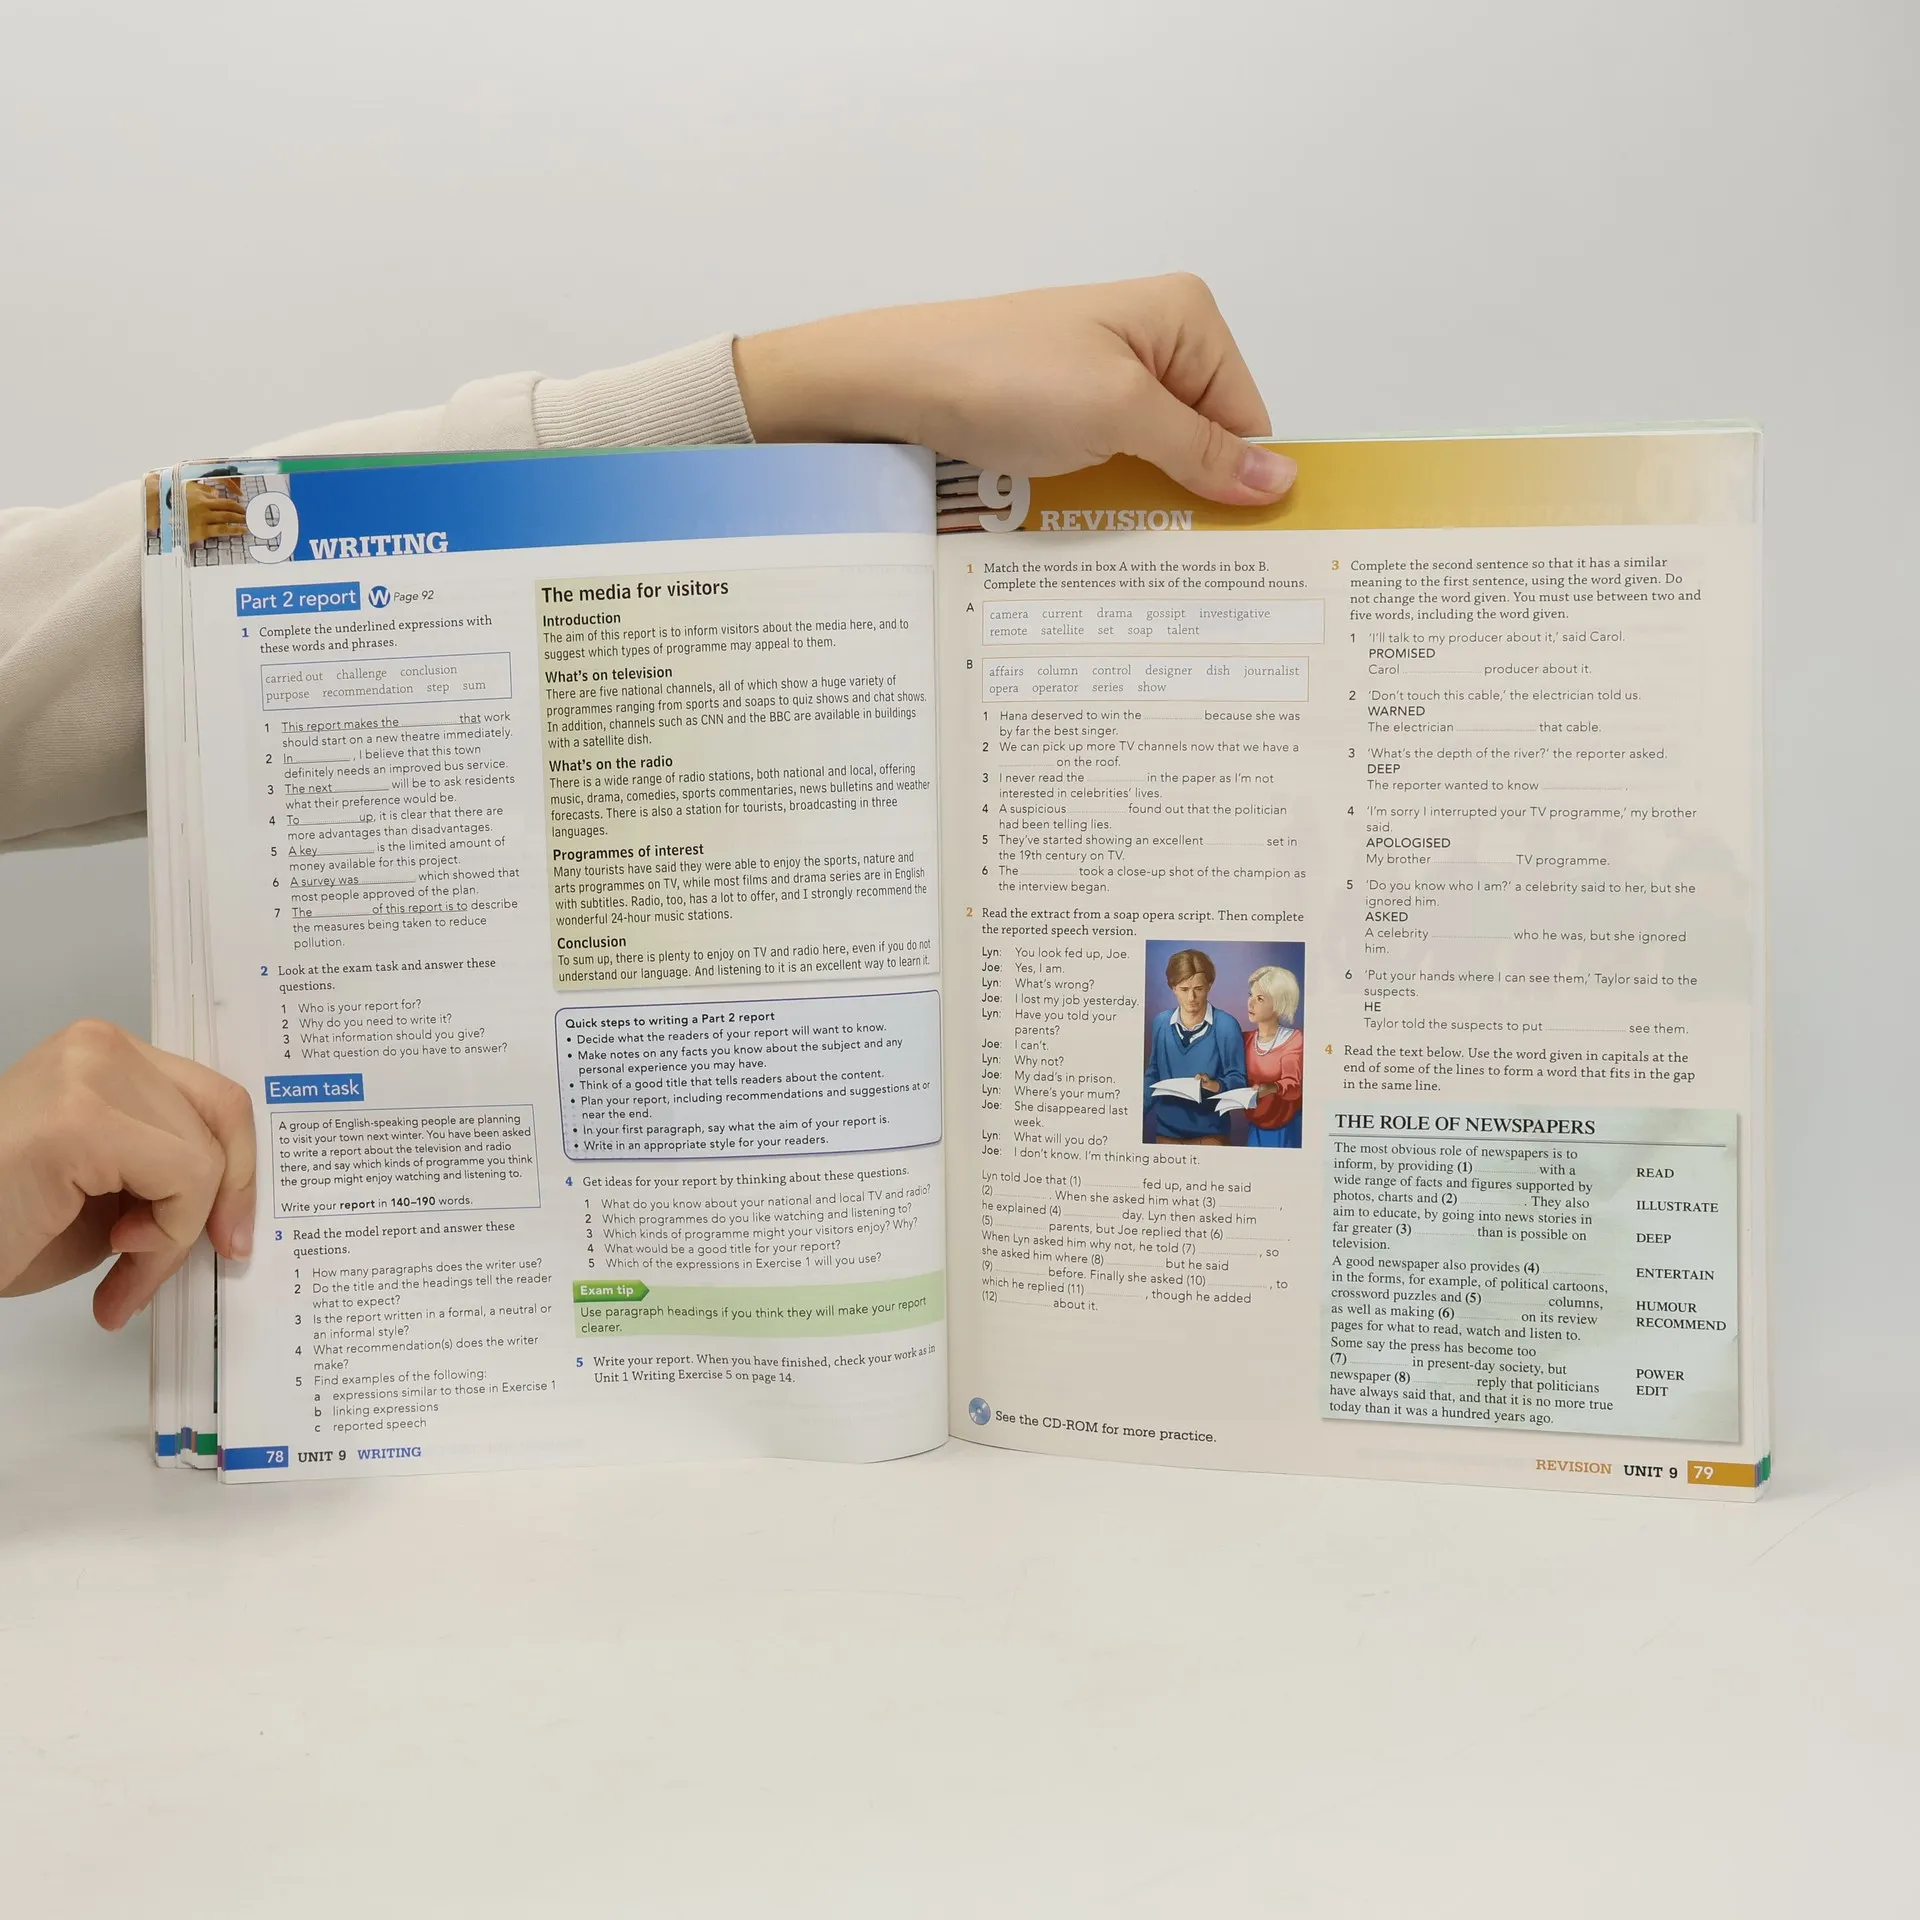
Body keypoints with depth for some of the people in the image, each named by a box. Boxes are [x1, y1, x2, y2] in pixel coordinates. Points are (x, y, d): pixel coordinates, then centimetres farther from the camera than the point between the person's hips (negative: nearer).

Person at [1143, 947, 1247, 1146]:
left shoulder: (1226, 1026, -11)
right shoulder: (1161, 1022, 0)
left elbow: (1238, 1080, -8)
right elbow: (1153, 1075, 9)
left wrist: (1216, 1085, -27)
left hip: (1209, 1132, -3)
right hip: (1167, 1130, 3)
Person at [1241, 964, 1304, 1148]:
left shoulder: (1294, 1040, -10)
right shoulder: (1244, 1039, 4)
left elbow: (1294, 1087, -21)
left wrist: (1272, 1088, -41)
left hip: (1287, 1130, -4)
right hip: (1255, 1128, 4)